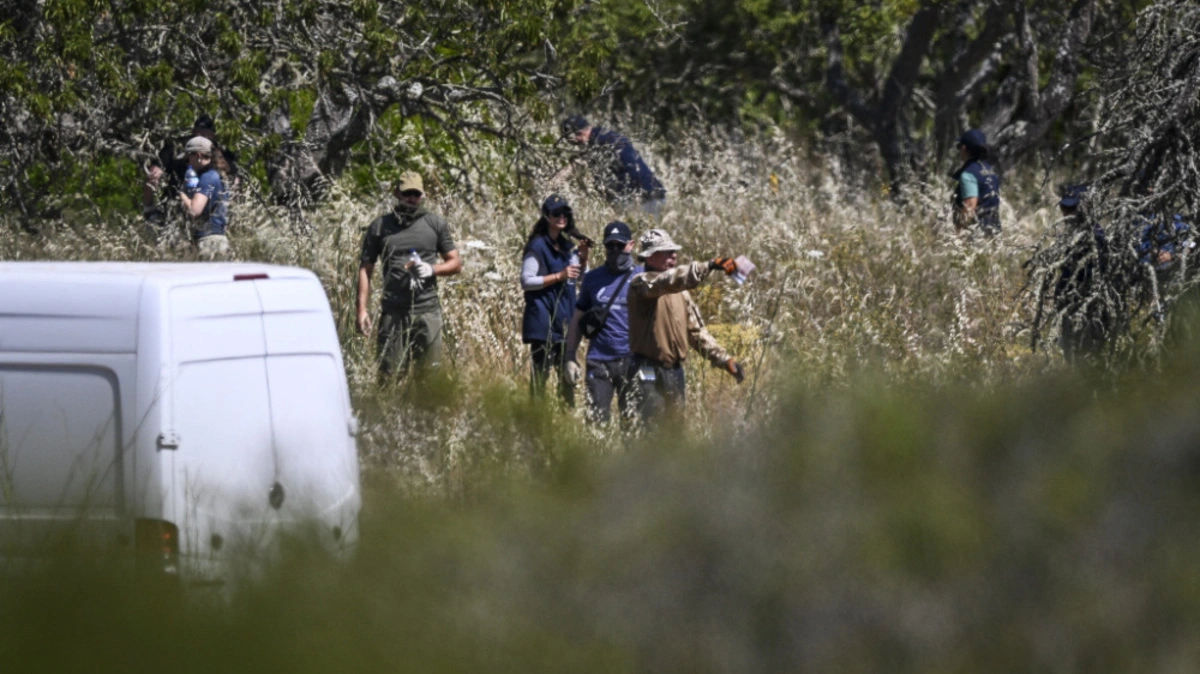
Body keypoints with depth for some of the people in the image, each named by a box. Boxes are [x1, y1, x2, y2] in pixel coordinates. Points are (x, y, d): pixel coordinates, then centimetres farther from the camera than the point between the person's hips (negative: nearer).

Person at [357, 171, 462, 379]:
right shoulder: (380, 226, 8)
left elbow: (455, 263, 13)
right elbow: (365, 269, 7)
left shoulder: (435, 224, 11)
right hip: (393, 312, -1)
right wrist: (362, 309, -2)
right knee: (389, 374, -4)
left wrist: (432, 269, -9)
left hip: (427, 310, 1)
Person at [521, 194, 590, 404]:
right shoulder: (538, 246, -7)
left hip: (564, 317, 8)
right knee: (541, 372, -9)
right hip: (543, 320, -8)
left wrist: (583, 259, 4)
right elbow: (526, 281, -13)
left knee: (567, 373, 9)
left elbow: (577, 278, 24)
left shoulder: (566, 245, 15)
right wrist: (559, 276, -18)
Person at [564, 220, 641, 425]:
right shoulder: (593, 278, 12)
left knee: (632, 420, -2)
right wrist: (571, 357, 8)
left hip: (631, 361, -2)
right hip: (599, 361, 2)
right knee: (596, 420, -2)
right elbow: (578, 318, 15)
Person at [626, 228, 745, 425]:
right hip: (649, 371, -8)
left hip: (674, 371, 8)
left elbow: (696, 331, 20)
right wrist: (708, 267, -37)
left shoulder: (680, 292, 18)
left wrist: (723, 359, 9)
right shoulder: (641, 284, -8)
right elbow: (668, 280, -28)